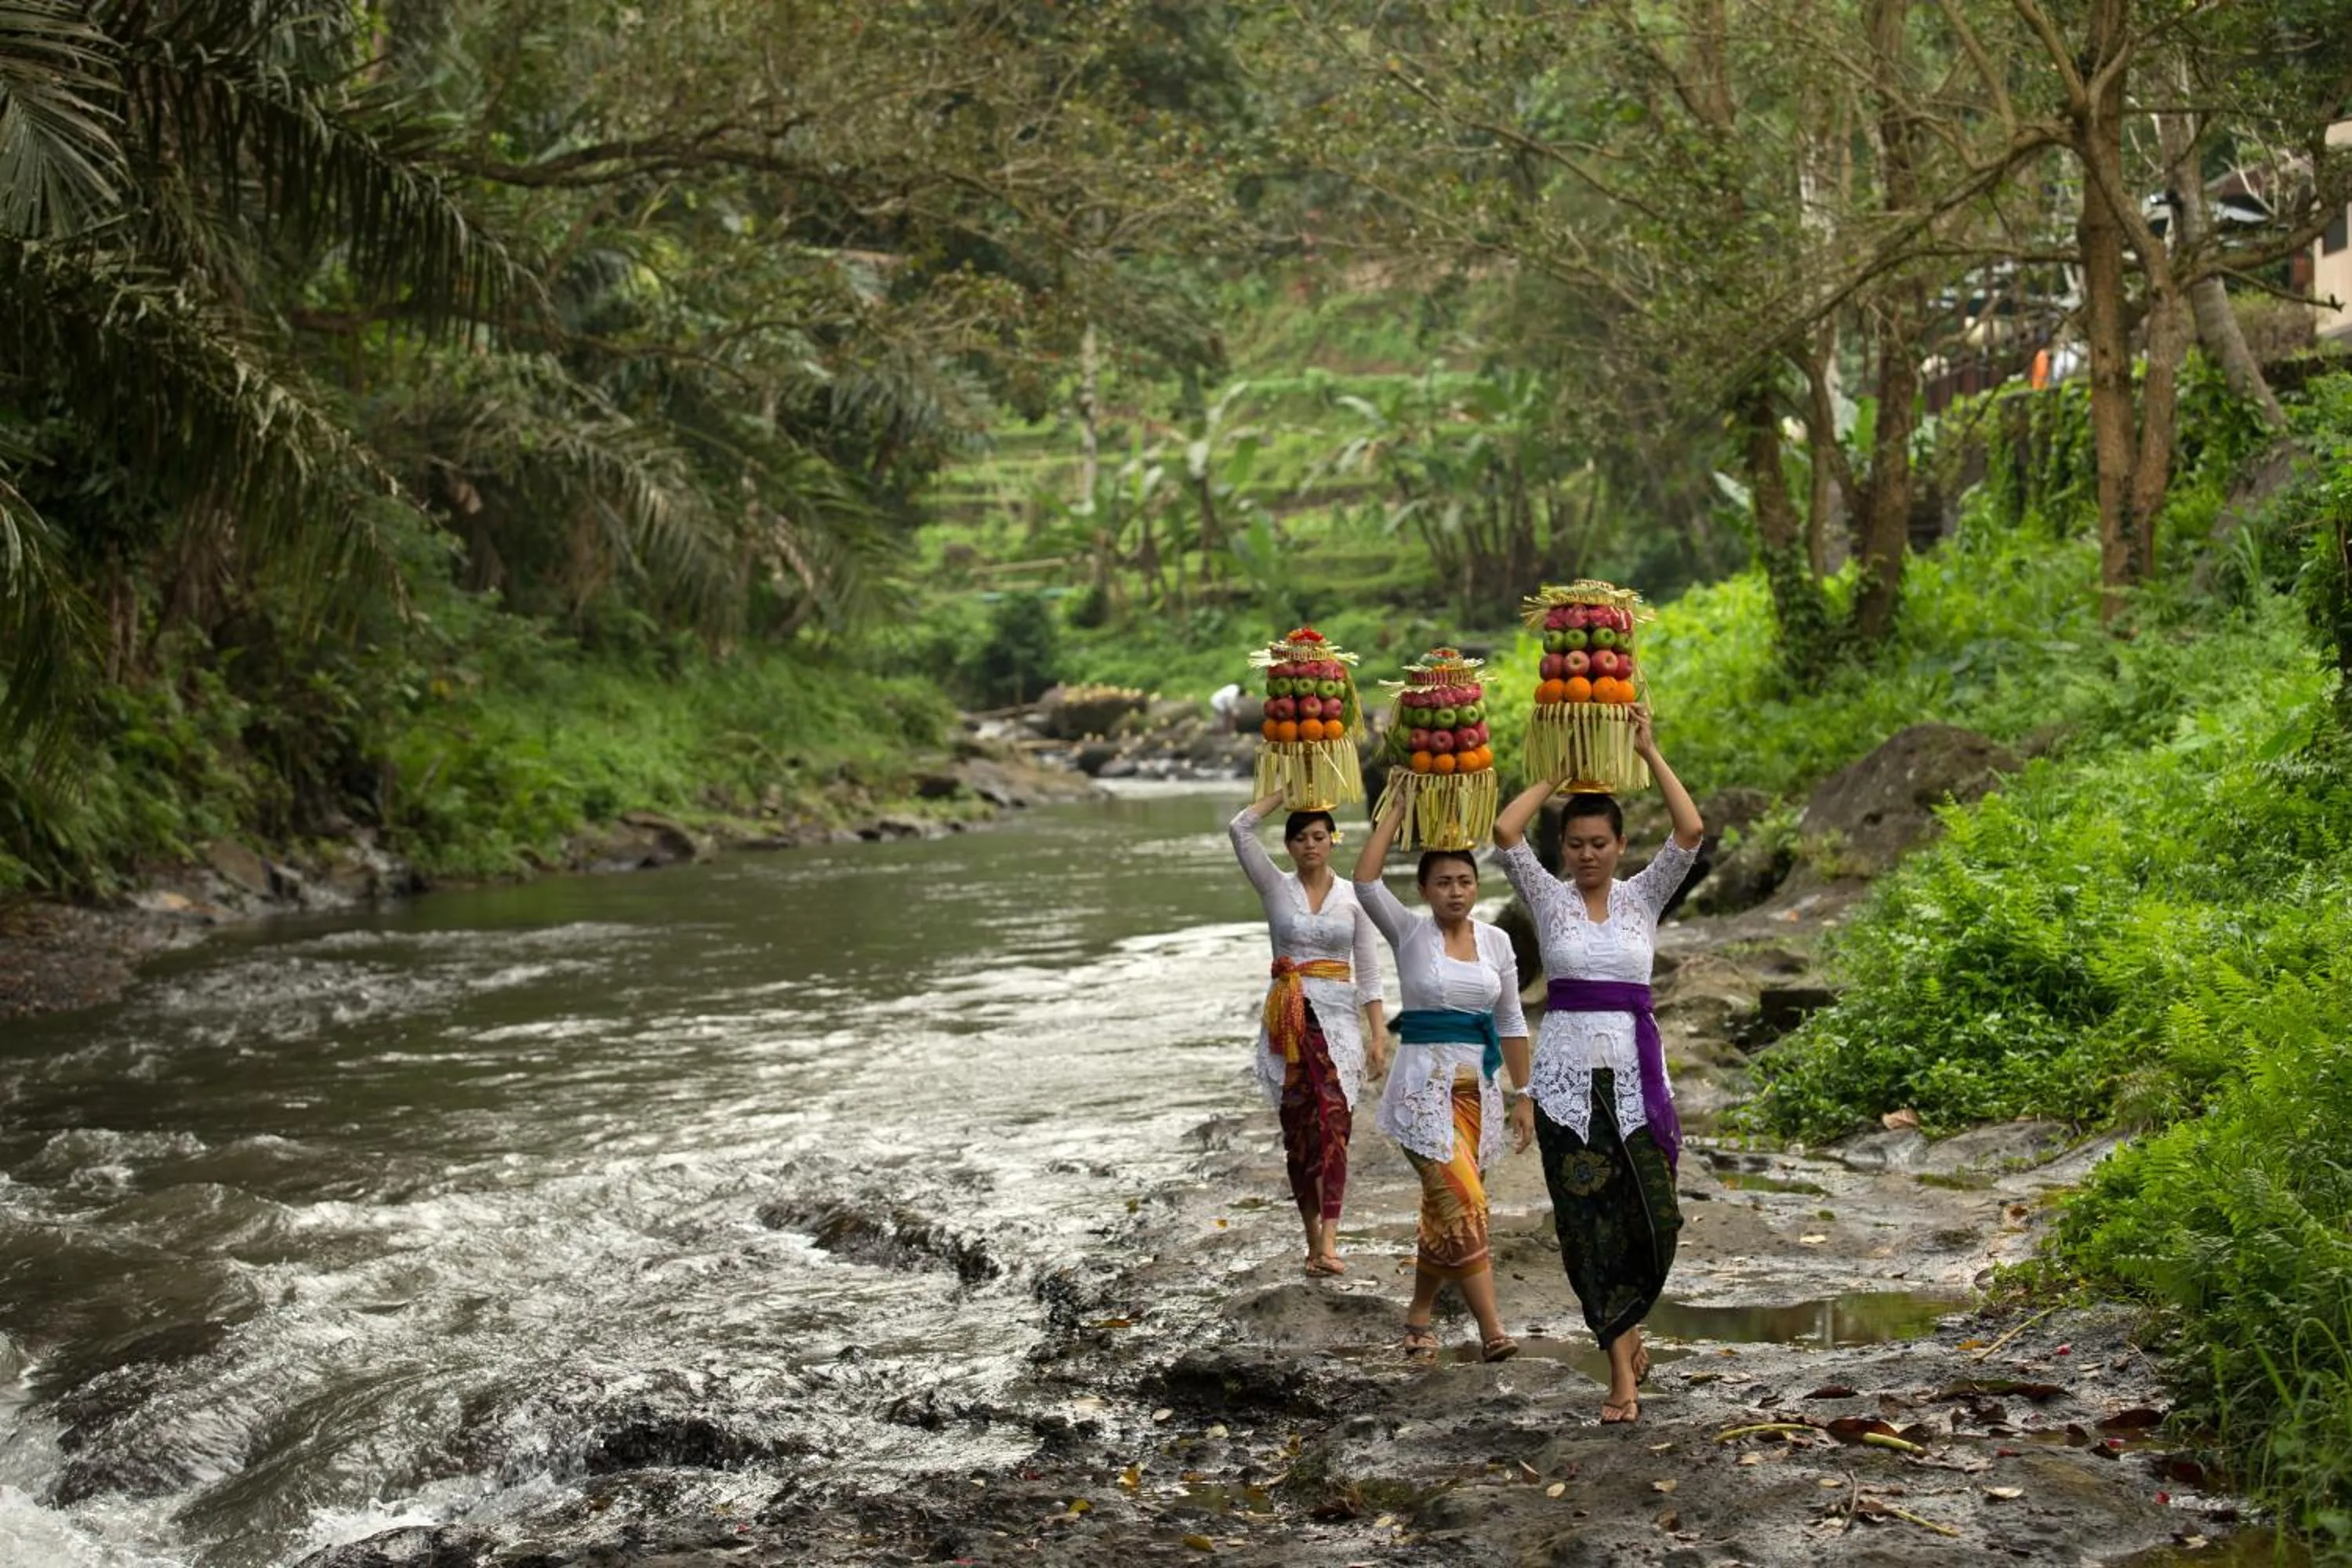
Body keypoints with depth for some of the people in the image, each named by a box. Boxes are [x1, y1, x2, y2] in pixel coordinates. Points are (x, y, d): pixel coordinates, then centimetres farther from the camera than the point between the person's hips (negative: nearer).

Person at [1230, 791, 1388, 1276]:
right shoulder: (1276, 888, 5)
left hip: (1337, 1020, -1)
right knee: (1298, 1130, 4)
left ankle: (1328, 1240, -24)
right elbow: (1240, 829, -8)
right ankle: (1314, 1237, 14)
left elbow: (1368, 970, 6)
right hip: (1288, 1020, 1)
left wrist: (1378, 1034, 0)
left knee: (1333, 1125, -15)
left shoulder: (1353, 897, 5)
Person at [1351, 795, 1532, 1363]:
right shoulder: (1410, 933, -2)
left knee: (1444, 1207, 9)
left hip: (1479, 1085, 4)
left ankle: (1419, 1317, 24)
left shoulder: (1496, 941, 9)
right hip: (1424, 1082, -4)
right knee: (1462, 1202, -15)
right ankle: (1491, 1328, -15)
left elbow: (1511, 1023, 14)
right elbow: (1365, 881, -18)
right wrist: (1398, 810, -15)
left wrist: (1524, 1094, 12)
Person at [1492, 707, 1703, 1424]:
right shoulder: (1548, 897, 3)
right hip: (1566, 1072, -1)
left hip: (1634, 1069, 1)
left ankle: (1621, 1326, 27)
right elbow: (1504, 830, -12)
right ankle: (1622, 1369, 6)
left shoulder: (1643, 895, 6)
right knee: (1588, 1221, -1)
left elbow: (1691, 832, -9)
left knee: (1652, 1217, -3)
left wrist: (1649, 753, -6)